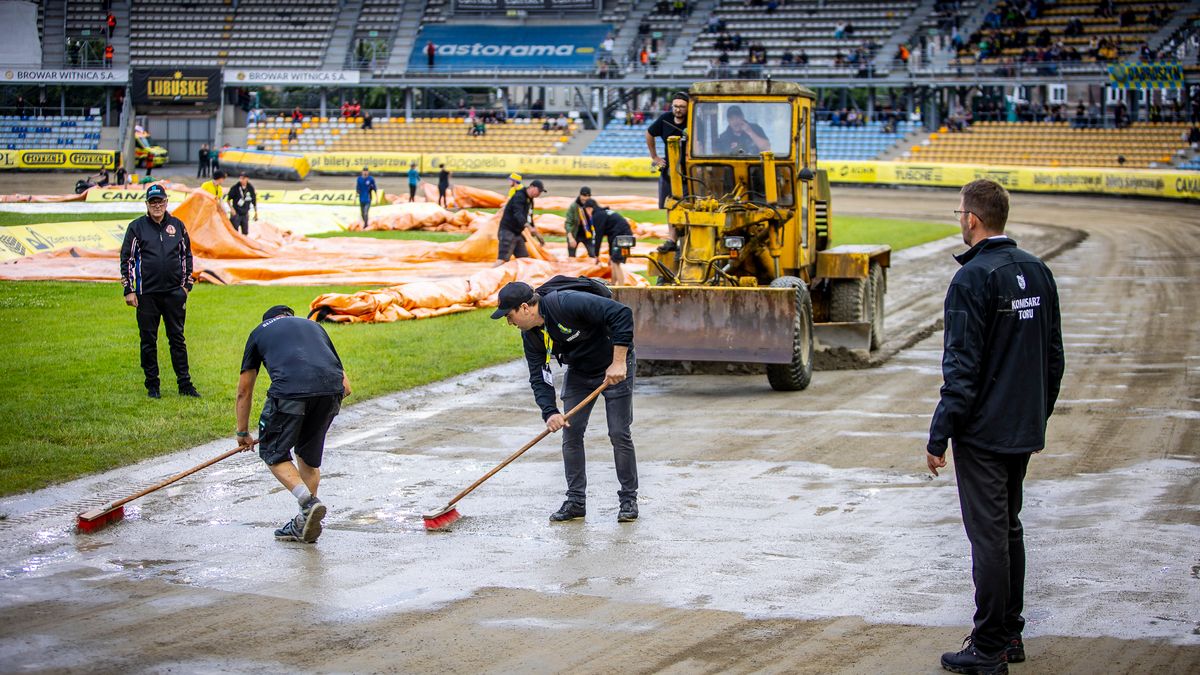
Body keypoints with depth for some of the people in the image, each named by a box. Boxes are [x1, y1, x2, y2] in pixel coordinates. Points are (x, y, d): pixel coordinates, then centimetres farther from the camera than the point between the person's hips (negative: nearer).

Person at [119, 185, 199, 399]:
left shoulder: (177, 225, 9)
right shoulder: (137, 227, 2)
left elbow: (187, 255, 16)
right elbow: (127, 259, 2)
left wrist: (186, 285, 9)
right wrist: (128, 290, -3)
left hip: (174, 293, 2)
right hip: (146, 294, -2)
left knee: (178, 339, 5)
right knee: (148, 341, 4)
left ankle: (185, 384, 8)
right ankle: (152, 385, 12)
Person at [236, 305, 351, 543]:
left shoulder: (259, 332, 30)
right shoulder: (313, 326, 37)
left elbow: (244, 391, 33)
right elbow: (346, 386, 31)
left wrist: (243, 433, 44)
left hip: (290, 388, -4)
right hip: (332, 388, 4)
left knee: (274, 453, 11)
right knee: (309, 455, 22)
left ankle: (308, 501, -10)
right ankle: (304, 524, 23)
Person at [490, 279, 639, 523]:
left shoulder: (568, 303, -34)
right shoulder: (530, 335, -9)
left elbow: (621, 315, -36)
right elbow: (539, 377, -9)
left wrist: (618, 363, -35)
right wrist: (549, 412, -26)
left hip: (615, 367, -7)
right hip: (578, 372, 7)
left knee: (619, 434, -7)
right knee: (571, 433, 0)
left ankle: (629, 499, 7)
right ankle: (576, 501, 8)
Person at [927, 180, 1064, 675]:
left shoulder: (973, 279, -16)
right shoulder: (1038, 272, 8)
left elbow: (963, 368, -18)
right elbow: (1054, 356, 14)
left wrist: (939, 437, -13)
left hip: (983, 431, -8)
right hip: (1024, 430, 8)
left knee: (989, 536, -4)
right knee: (1009, 528, 18)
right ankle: (1010, 634, 25)